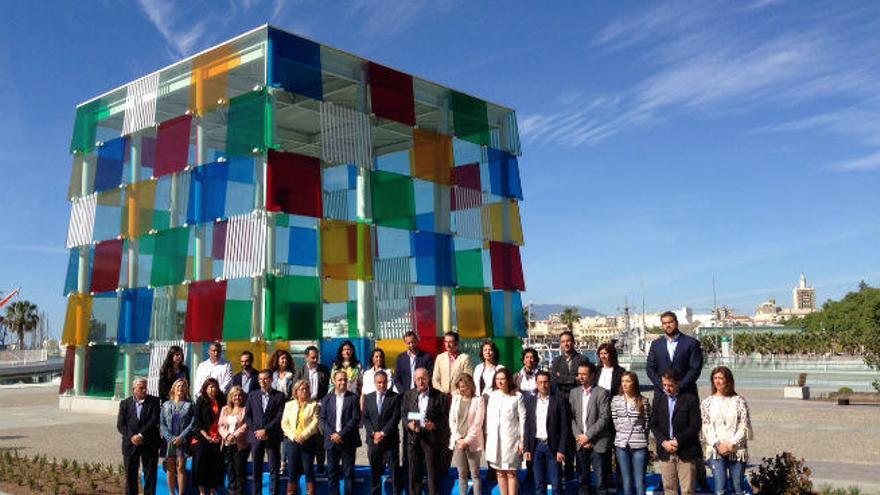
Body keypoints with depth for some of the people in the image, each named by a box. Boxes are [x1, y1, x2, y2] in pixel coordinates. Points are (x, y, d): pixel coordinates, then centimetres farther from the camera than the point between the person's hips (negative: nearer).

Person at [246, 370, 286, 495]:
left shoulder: (279, 396, 2)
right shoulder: (252, 395, 11)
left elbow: (279, 417, -5)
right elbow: (247, 416, 7)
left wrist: (266, 430, -13)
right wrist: (256, 431, -6)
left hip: (273, 437, -2)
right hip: (256, 436, 2)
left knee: (274, 468, -1)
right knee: (256, 468, 6)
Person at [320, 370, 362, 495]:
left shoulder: (353, 398, 0)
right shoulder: (327, 399, 9)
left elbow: (355, 419, -7)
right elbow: (323, 419, 4)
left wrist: (341, 434, -14)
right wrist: (332, 434, -11)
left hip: (348, 441, -2)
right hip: (331, 441, 2)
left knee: (349, 473, 2)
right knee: (332, 472, 6)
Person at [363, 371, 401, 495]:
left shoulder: (394, 397, 0)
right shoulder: (368, 397, 9)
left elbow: (396, 418, -7)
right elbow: (365, 418, 5)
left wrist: (383, 433, -13)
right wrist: (373, 433, -9)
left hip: (390, 439, -3)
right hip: (373, 439, 3)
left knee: (394, 470, -1)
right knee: (375, 471, 8)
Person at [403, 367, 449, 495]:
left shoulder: (439, 396, -3)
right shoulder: (408, 395, 8)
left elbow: (445, 417, -5)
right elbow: (403, 414, 6)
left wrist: (434, 425, -21)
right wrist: (409, 424, -14)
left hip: (432, 438, -3)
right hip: (413, 437, 3)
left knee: (433, 472, 1)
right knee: (414, 472, 10)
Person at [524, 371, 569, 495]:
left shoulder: (559, 401, -5)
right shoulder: (530, 400, 6)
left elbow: (565, 427, -6)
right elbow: (527, 426, 7)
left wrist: (561, 450, -11)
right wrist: (527, 448, 3)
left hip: (553, 446, -3)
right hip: (536, 446, 3)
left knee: (556, 484, 1)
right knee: (539, 484, 9)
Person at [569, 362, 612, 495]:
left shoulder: (601, 393, -5)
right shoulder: (574, 393, 9)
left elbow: (604, 418, -11)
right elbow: (571, 417, 6)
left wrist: (588, 436, -13)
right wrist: (578, 436, -6)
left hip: (598, 443, -4)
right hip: (580, 443, 4)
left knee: (601, 481, 0)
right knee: (582, 479, 10)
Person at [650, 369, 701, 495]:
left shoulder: (690, 399, -3)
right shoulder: (658, 399, 9)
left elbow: (695, 426, -8)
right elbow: (654, 425, 8)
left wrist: (677, 441, -13)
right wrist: (663, 442, -8)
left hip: (686, 452, -3)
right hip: (665, 452, 4)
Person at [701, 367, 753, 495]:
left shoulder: (739, 401, 5)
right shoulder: (707, 402, 7)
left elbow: (744, 426, -1)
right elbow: (706, 427, 3)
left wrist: (732, 445, -9)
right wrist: (718, 445, -9)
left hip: (737, 450, 0)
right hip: (715, 450, 0)